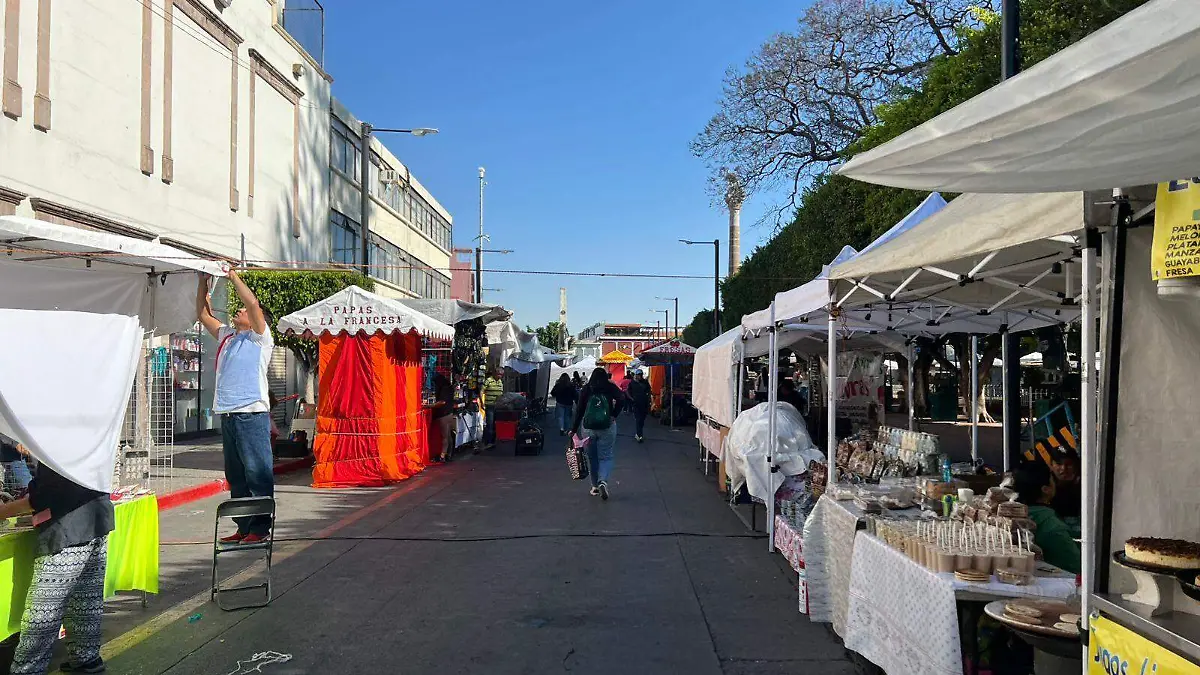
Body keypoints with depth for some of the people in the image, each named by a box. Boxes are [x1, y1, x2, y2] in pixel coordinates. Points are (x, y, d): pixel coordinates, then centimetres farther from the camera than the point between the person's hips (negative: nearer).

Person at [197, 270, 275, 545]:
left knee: (257, 473, -7)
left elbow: (253, 303, -12)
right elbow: (203, 314, 24)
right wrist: (203, 281, 16)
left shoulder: (260, 336, 1)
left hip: (252, 414, -8)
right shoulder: (226, 335, 22)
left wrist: (233, 275, -4)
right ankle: (243, 527, 19)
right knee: (235, 476, 12)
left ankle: (260, 528, -3)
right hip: (227, 414, 8)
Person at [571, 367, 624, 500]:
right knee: (606, 456, 2)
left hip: (588, 428, 1)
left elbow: (579, 410, 3)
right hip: (607, 427, -1)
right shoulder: (610, 387, 2)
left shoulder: (586, 389, 5)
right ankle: (603, 481, -20)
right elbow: (621, 398, -14)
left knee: (592, 457, 13)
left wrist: (574, 429, 6)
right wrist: (614, 415, -6)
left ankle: (595, 486, 18)